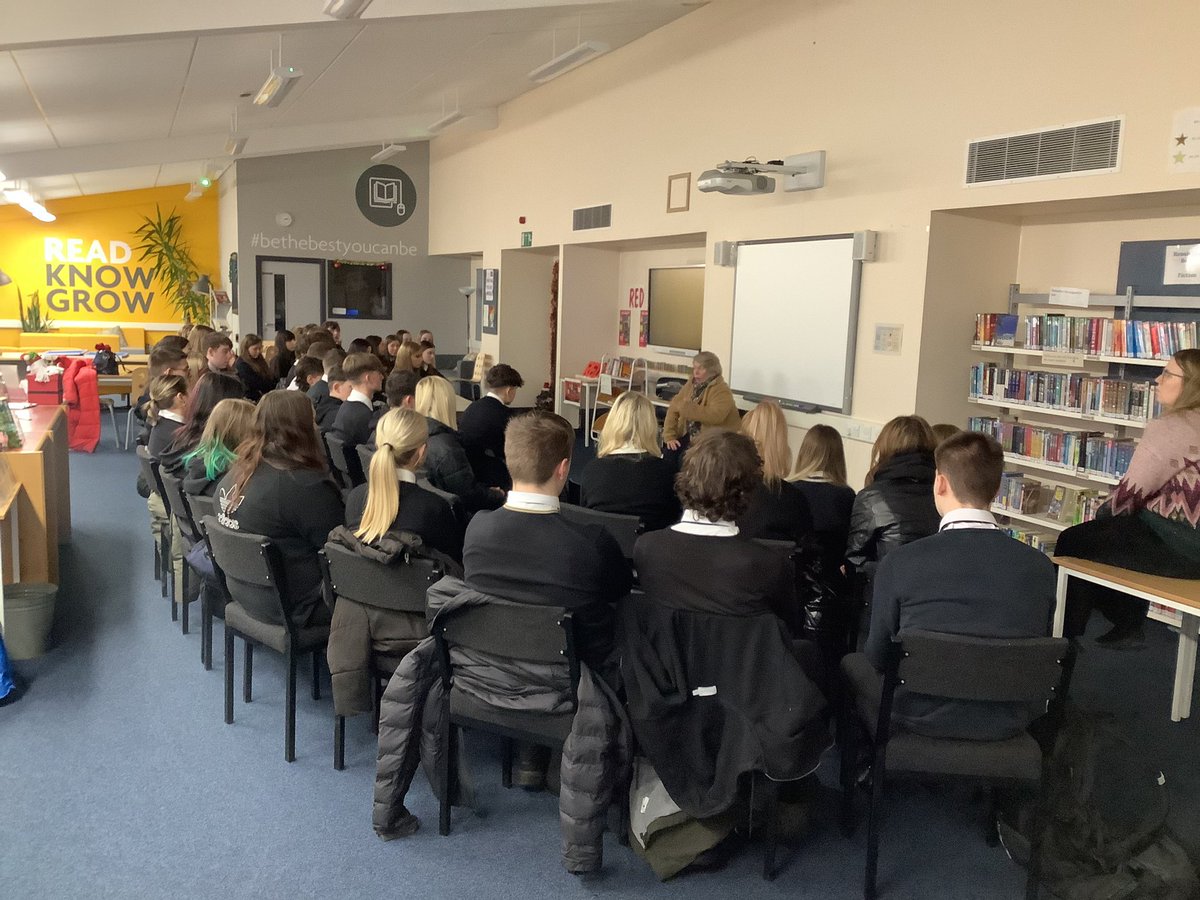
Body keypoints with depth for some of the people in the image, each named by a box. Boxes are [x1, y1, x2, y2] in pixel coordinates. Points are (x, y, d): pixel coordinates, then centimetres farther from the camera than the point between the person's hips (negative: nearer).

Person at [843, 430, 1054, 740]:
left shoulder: (900, 562, -16)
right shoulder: (1040, 567, -9)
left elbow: (878, 657, -3)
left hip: (923, 718, -3)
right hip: (1008, 724, 4)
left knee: (852, 663, 24)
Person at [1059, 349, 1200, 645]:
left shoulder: (1171, 427, -18)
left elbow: (1132, 490, -16)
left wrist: (1104, 513, 5)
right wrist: (1110, 514, 17)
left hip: (1175, 545, -9)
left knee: (1072, 543, 8)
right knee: (1103, 533, 28)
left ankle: (1062, 638, 20)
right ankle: (1128, 625, 32)